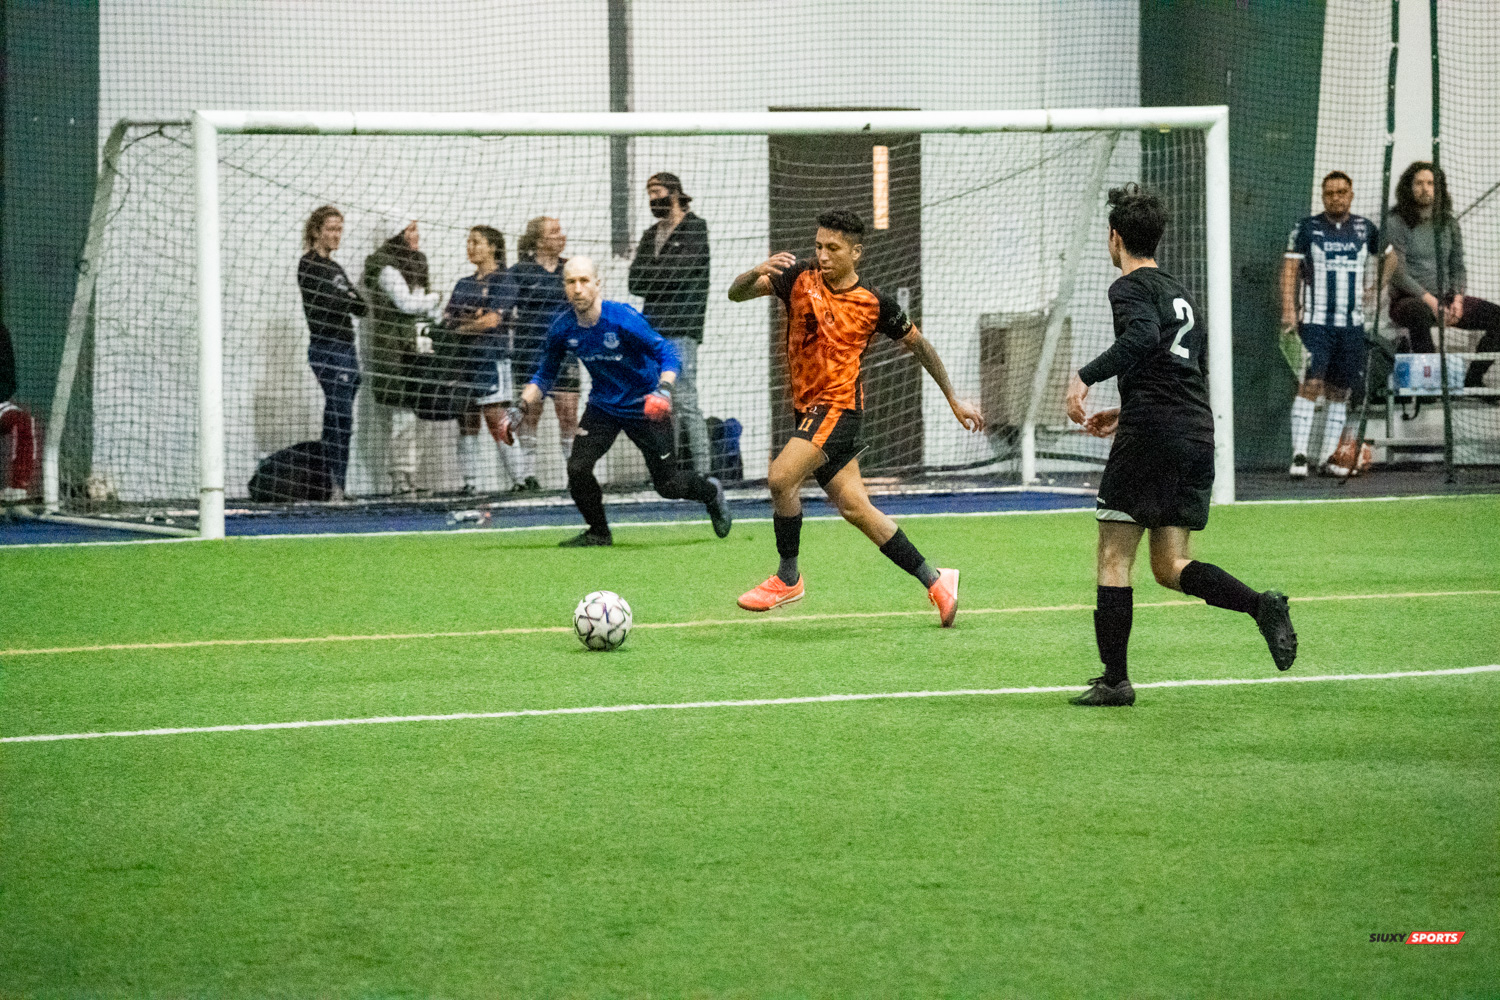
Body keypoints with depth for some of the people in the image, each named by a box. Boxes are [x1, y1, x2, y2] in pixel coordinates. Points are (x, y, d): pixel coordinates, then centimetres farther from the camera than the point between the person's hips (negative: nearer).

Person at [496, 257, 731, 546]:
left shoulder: (622, 318, -26)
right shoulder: (562, 329, -11)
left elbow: (667, 353, -25)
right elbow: (544, 375, 5)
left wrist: (664, 390, -43)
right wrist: (521, 408, -8)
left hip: (645, 407, -4)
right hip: (603, 406, 4)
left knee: (668, 485, 3)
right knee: (577, 468, -17)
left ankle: (711, 493, 38)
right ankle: (598, 533, 8)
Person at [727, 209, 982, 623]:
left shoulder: (875, 303, -4)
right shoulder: (800, 278, 2)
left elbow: (918, 344, 10)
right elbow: (736, 294, -2)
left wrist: (954, 400, 16)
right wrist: (756, 273, -25)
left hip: (838, 406, -5)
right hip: (807, 408, 5)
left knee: (781, 476, -23)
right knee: (855, 507, 7)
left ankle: (788, 578, -7)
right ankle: (935, 581, 18)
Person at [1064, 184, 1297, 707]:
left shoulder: (1130, 287, -3)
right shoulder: (1180, 293, 22)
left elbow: (1143, 335, -25)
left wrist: (1085, 376, -26)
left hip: (1150, 437, -8)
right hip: (1197, 434, 8)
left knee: (1114, 559, 1)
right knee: (1170, 566, 9)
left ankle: (1114, 680, -2)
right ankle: (1262, 605, -14)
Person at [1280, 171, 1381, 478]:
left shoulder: (1365, 229, 9)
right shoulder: (1306, 228, 0)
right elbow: (1290, 269, -3)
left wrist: (1375, 288, 13)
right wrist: (1288, 308, -15)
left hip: (1352, 324, 4)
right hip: (1315, 323, -4)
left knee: (1340, 391, 6)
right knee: (1310, 384, -15)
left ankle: (1328, 458, 12)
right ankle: (1299, 456, -17)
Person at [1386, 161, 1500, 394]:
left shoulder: (1449, 224, 13)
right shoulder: (1396, 224, -4)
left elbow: (1458, 267, 15)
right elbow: (1398, 272, -11)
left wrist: (1457, 299, -5)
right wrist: (1430, 300, -20)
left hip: (1446, 298, 6)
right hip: (1408, 300, -6)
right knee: (1421, 314, -43)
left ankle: (1473, 380, -12)